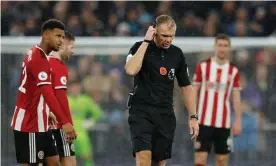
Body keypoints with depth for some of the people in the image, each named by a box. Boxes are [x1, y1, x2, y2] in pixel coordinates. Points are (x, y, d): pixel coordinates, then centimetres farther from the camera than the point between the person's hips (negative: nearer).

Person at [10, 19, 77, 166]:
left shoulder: (35, 55, 12)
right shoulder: (39, 59, -21)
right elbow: (48, 94, -32)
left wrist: (47, 113, 24)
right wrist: (65, 122, -39)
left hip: (39, 123, 10)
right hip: (30, 124, -10)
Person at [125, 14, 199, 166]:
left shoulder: (177, 54, 7)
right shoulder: (140, 48, -5)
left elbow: (186, 87, 15)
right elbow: (131, 70, -25)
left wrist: (193, 117, 9)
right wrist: (146, 42, -19)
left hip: (165, 114, 4)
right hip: (141, 112, -4)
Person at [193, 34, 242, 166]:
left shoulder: (234, 71, 5)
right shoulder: (202, 67, 1)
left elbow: (236, 98, 6)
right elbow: (194, 93, 4)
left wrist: (238, 121, 0)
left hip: (224, 123, 2)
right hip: (204, 121, -2)